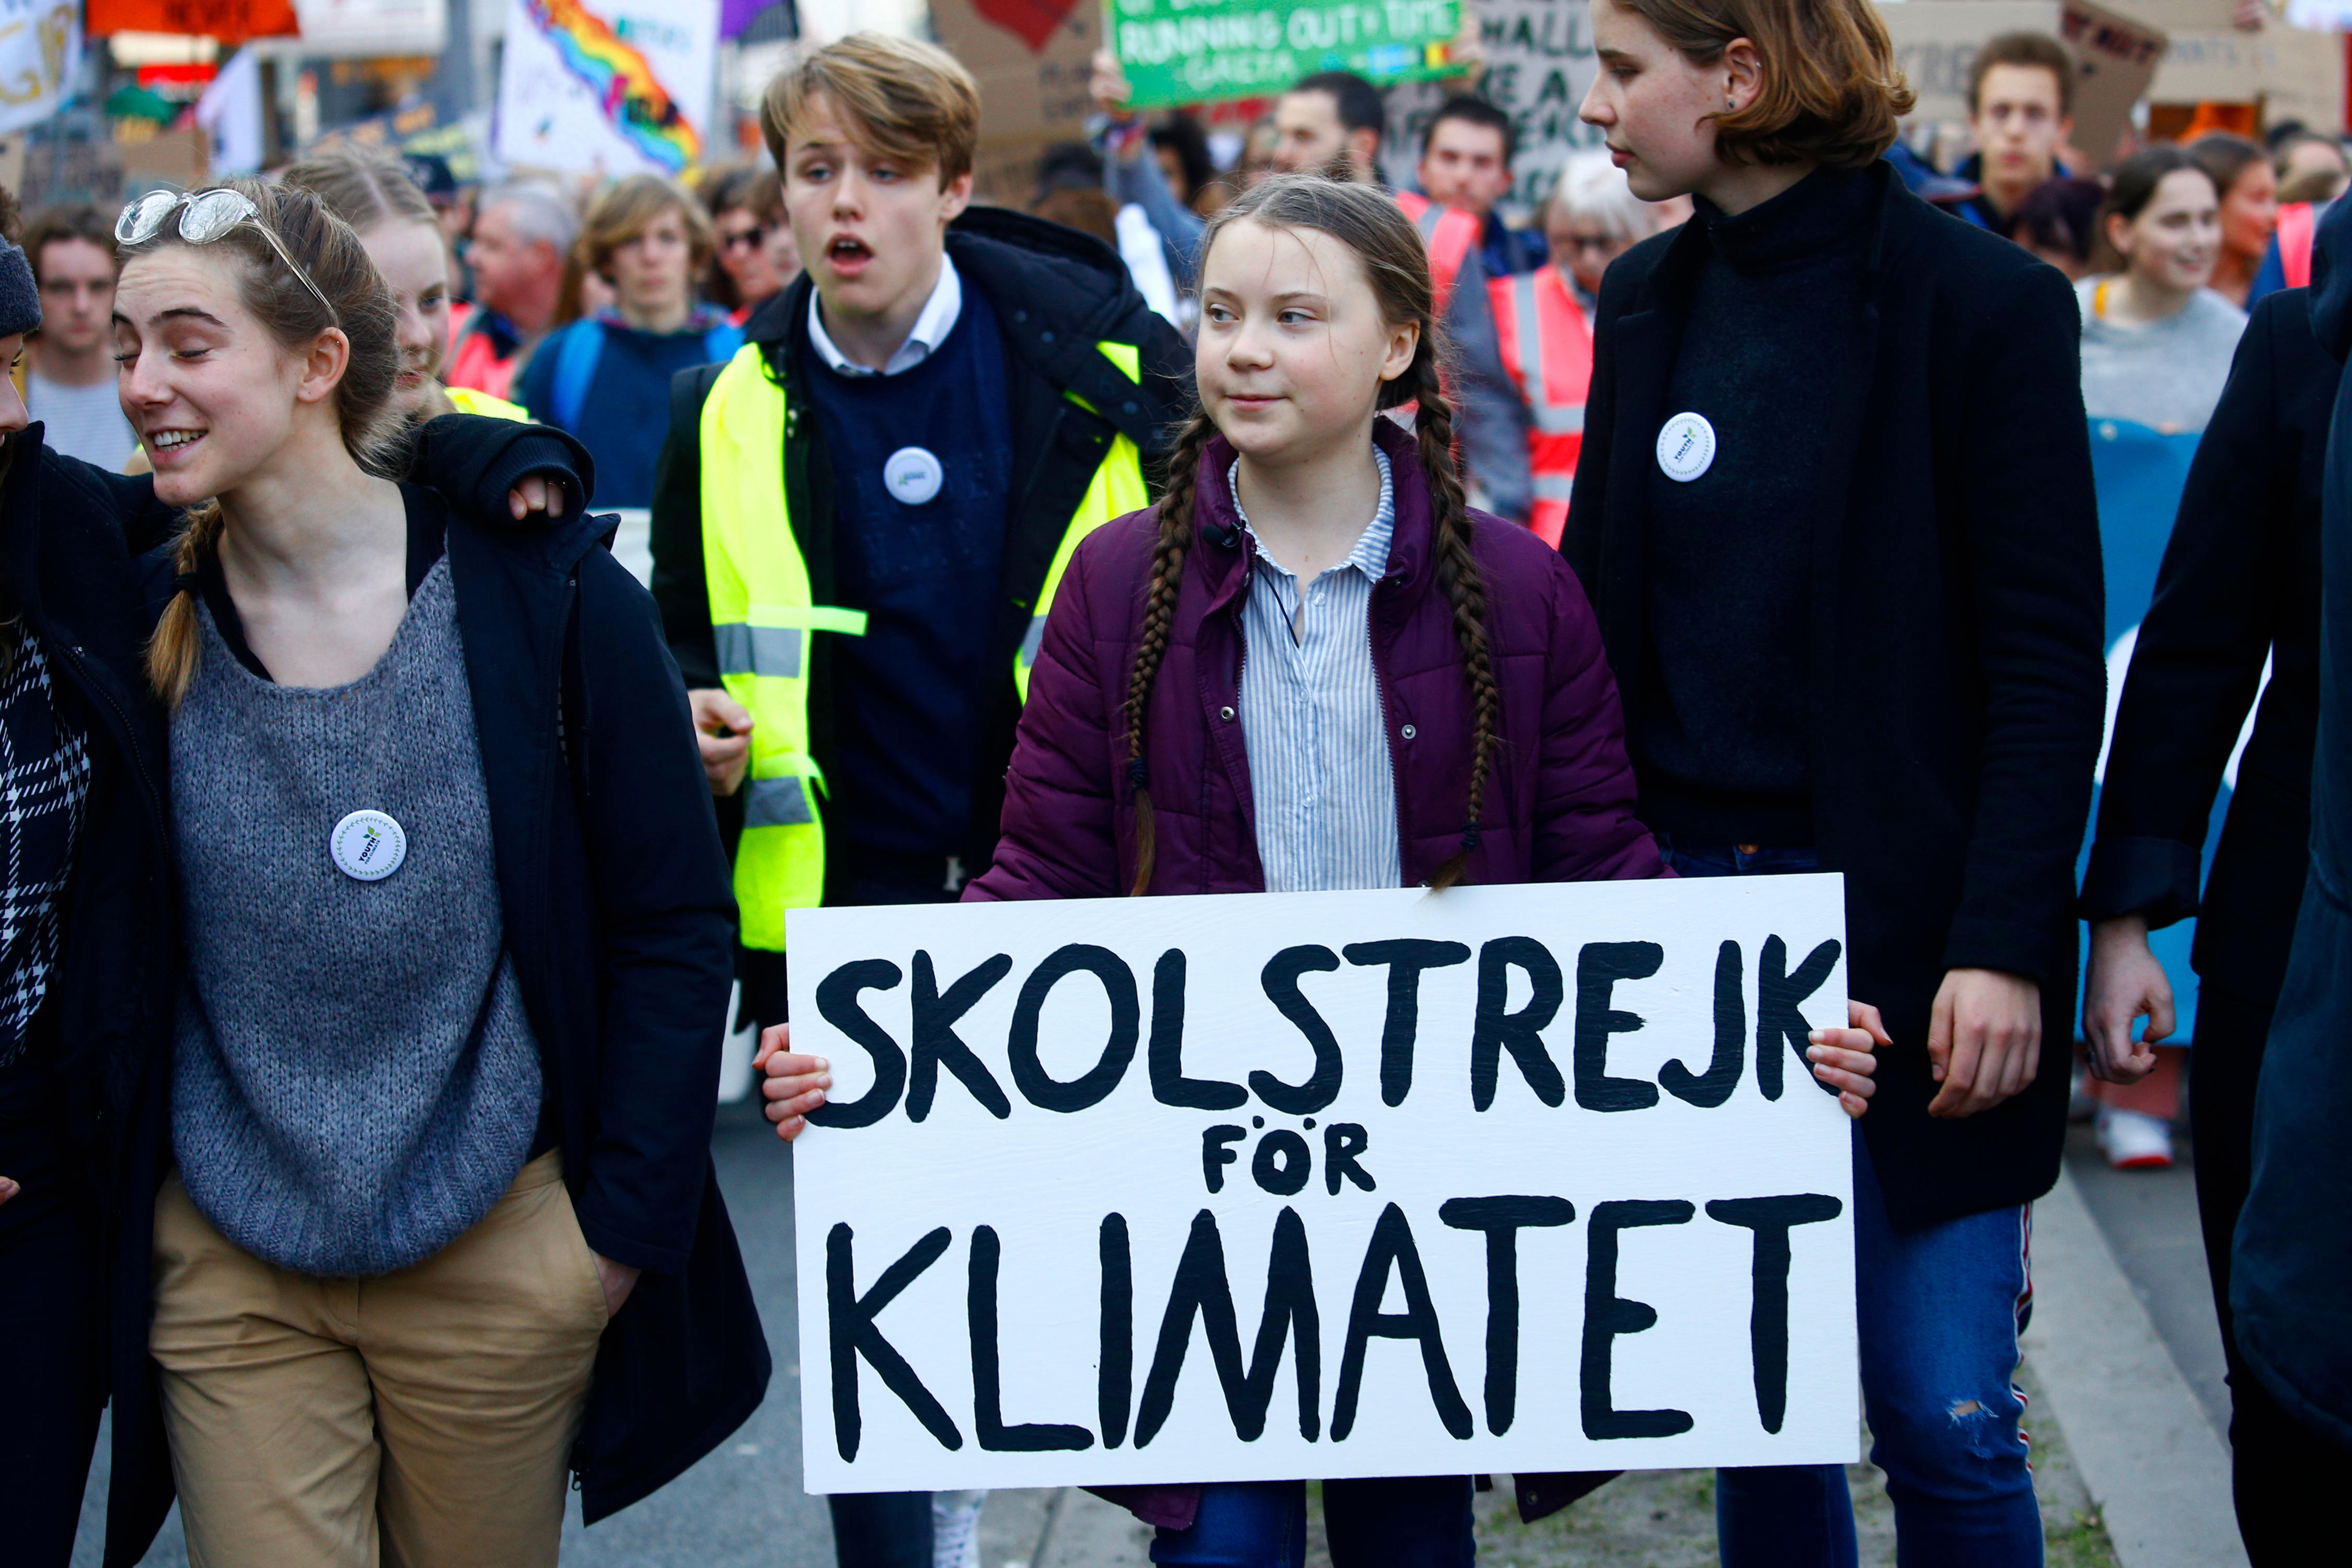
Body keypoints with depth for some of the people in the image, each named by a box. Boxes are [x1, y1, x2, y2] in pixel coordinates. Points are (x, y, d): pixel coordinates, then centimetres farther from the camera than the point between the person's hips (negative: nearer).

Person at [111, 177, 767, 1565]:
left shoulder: (546, 599, -11)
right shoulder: (144, 617, -1)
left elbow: (676, 925, -5)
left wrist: (627, 1224, -7)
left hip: (501, 1252, -2)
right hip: (227, 1267, 2)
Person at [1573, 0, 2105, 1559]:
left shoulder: (1982, 303, -9)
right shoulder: (1649, 300, 8)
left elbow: (2048, 660, -10)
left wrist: (2004, 945, -16)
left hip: (1899, 924, -5)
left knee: (1945, 1418, -1)